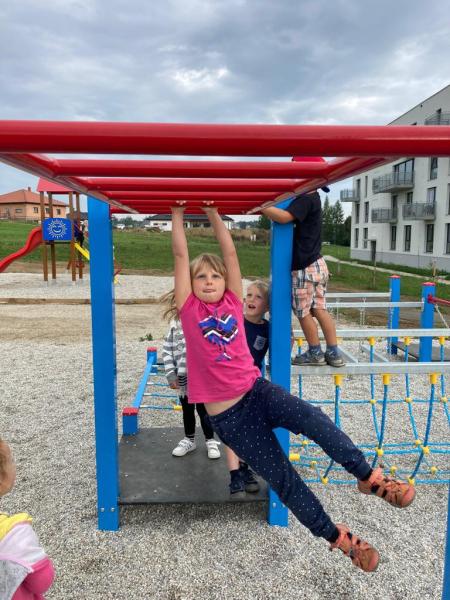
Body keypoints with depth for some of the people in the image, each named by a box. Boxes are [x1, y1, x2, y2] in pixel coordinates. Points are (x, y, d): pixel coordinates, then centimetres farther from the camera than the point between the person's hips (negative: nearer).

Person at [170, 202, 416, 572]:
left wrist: (213, 211, 8)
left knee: (313, 419, -27)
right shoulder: (189, 309, -2)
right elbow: (181, 254, -3)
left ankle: (370, 478, -10)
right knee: (284, 479, 2)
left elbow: (229, 251, 5)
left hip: (258, 391, 2)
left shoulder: (233, 303, 5)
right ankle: (338, 538, 18)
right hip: (228, 417, -2)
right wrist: (178, 211, 2)